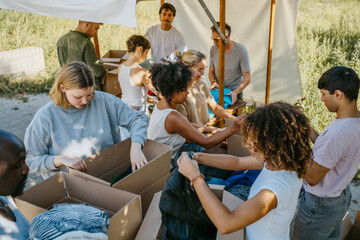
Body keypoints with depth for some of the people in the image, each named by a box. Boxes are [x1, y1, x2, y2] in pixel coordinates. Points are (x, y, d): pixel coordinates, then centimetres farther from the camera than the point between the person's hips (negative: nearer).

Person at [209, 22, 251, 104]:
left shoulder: (241, 50, -11)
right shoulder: (213, 49, 1)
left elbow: (247, 78, -10)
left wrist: (236, 92, -25)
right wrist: (213, 82, -10)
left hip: (234, 92, -3)